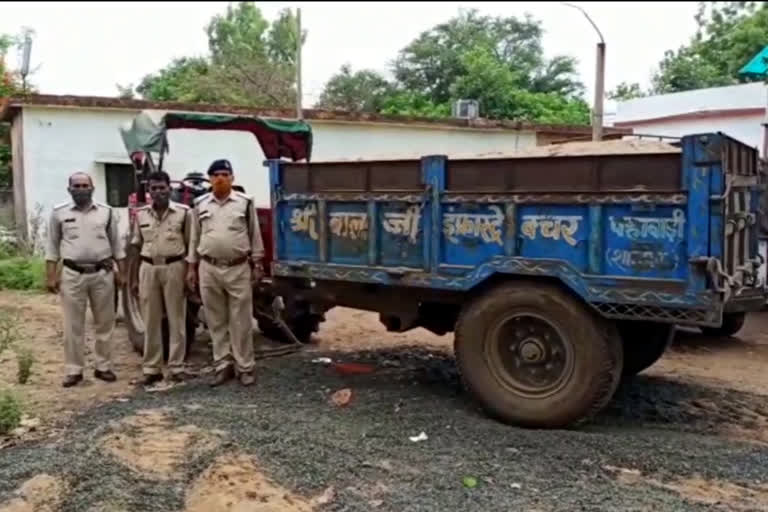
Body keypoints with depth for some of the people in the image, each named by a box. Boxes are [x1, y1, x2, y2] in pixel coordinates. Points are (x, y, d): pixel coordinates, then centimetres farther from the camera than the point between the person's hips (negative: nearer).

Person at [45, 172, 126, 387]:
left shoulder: (106, 212, 6)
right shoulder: (59, 213, 3)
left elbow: (116, 244, 10)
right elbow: (52, 246, 6)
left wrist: (121, 272, 5)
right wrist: (51, 275, 0)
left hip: (103, 274, 1)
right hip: (72, 275, -1)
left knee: (104, 324, 7)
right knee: (73, 326, 3)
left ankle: (103, 367, 17)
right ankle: (74, 370, 12)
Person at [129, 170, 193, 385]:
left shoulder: (183, 212, -2)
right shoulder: (141, 214, 7)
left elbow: (190, 246, 0)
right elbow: (137, 248, 11)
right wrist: (134, 278, 8)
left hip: (174, 268, -3)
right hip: (148, 269, 3)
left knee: (176, 320, 4)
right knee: (151, 321, 7)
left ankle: (177, 367, 10)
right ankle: (151, 368, 15)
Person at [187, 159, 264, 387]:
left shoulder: (245, 203, 0)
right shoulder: (200, 205, 6)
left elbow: (255, 235, 3)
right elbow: (195, 238, 11)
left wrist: (257, 265, 0)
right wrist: (192, 267, 9)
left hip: (238, 269, -2)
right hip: (208, 269, 3)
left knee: (241, 322, 2)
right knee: (216, 322, 8)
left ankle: (245, 368, 11)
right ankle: (223, 366, 18)